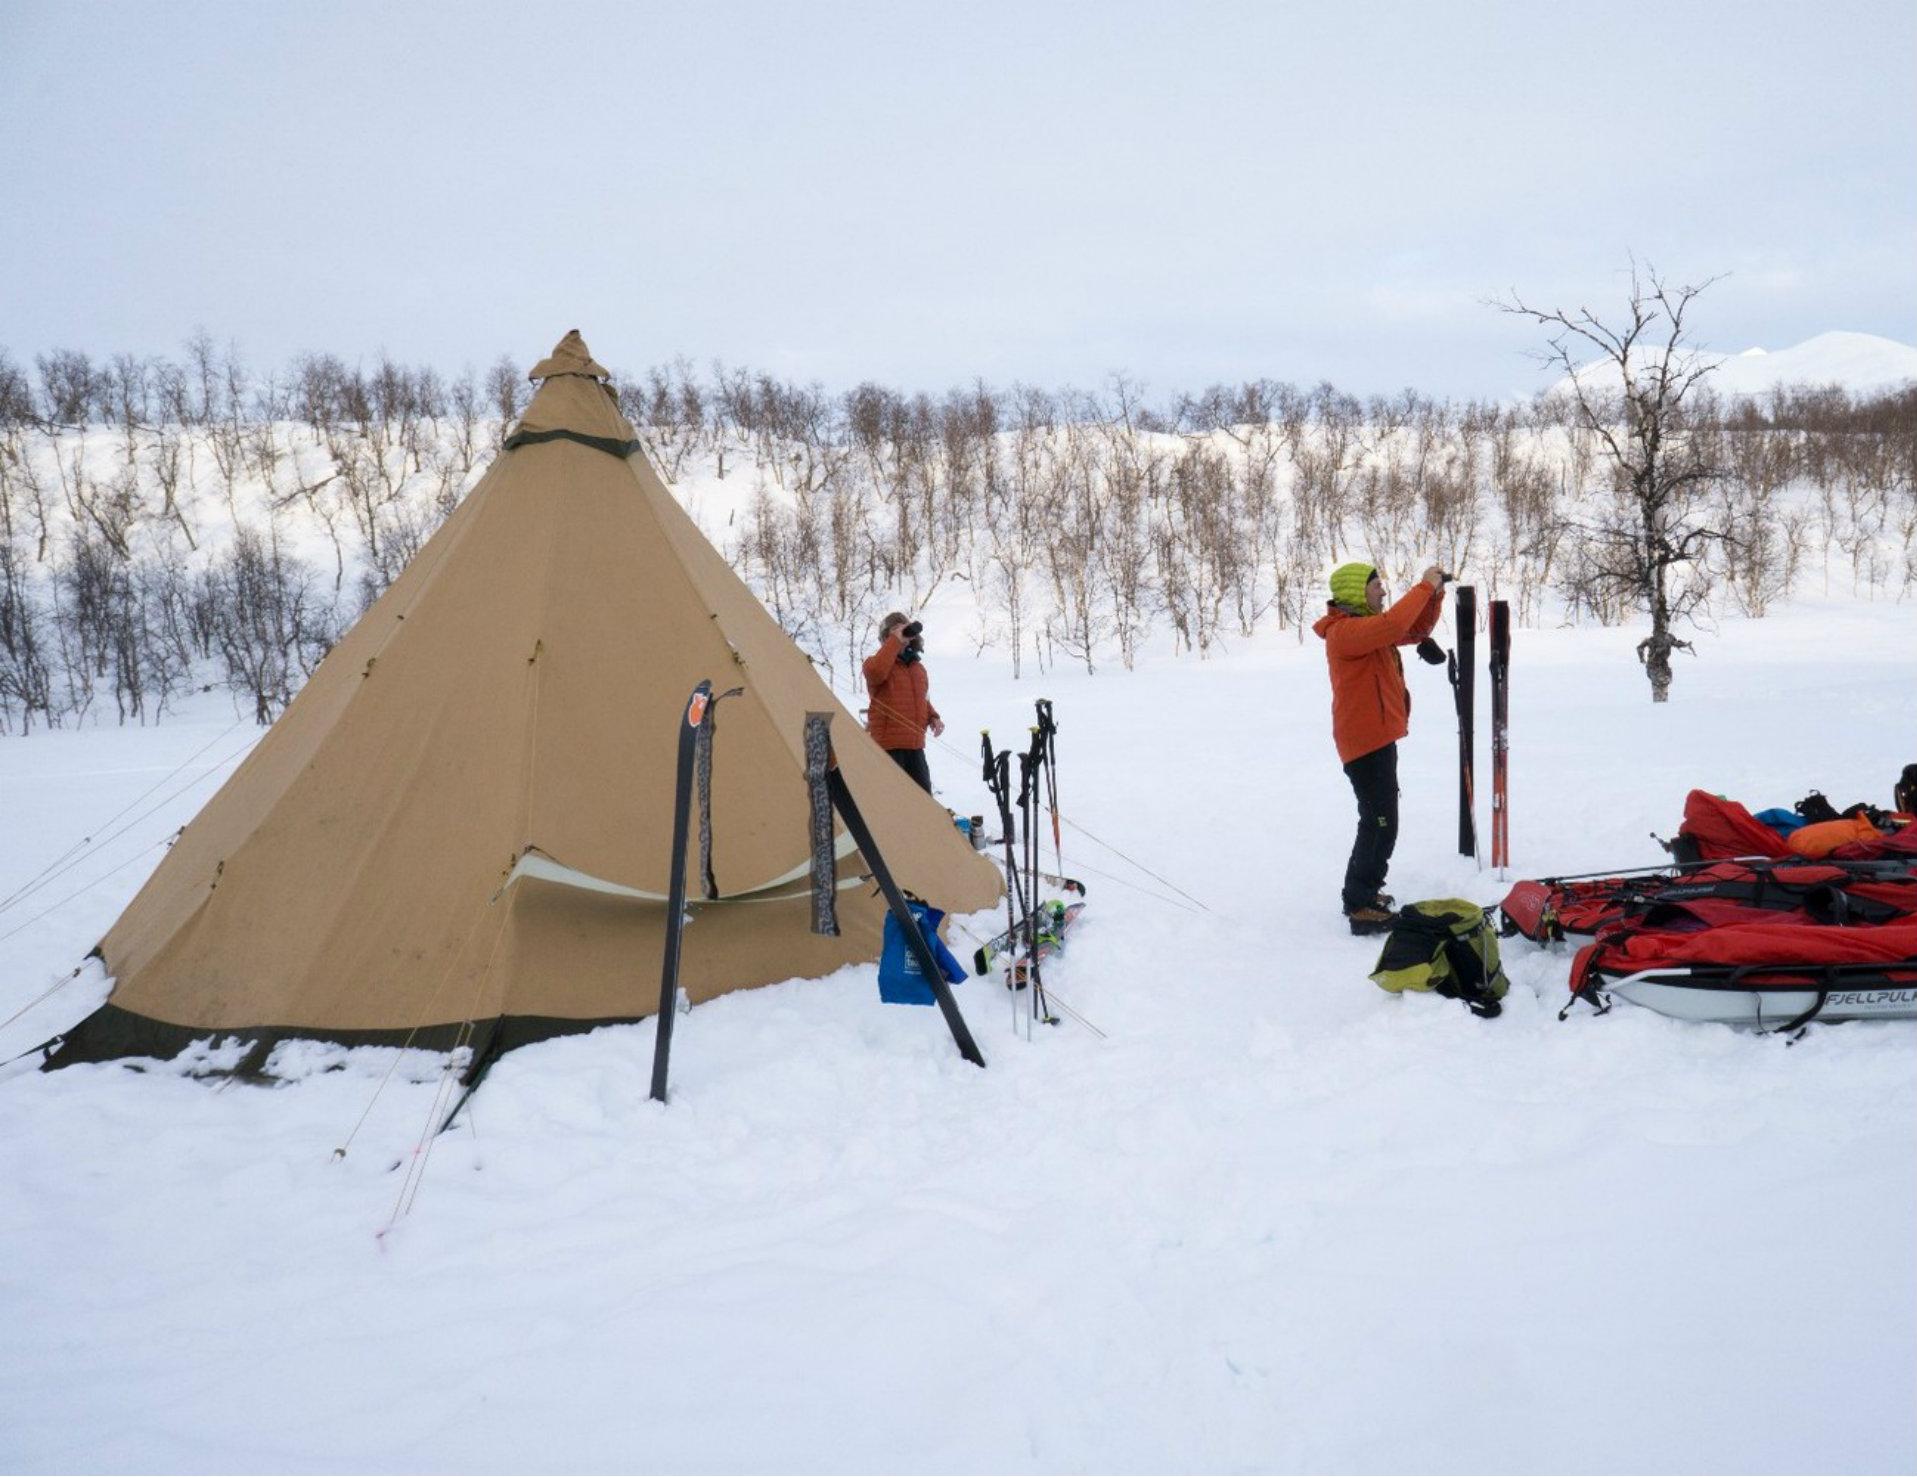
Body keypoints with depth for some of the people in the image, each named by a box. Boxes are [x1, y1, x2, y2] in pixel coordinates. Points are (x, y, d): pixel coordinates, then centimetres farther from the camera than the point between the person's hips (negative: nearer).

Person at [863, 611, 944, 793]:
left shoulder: (917, 666, 16)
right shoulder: (876, 662, -6)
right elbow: (875, 671, -32)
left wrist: (933, 717, 8)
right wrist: (895, 641, -25)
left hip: (915, 745, 7)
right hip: (888, 744, -7)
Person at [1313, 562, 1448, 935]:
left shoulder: (1368, 625, 14)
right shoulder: (1344, 630, -18)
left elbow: (1416, 630, 19)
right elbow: (1394, 625, -33)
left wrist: (1435, 593, 4)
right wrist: (1424, 586, -23)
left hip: (1378, 738, 11)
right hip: (1364, 741, -11)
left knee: (1379, 819, 19)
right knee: (1380, 823, -11)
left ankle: (1361, 893, 30)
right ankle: (1361, 907, -8)